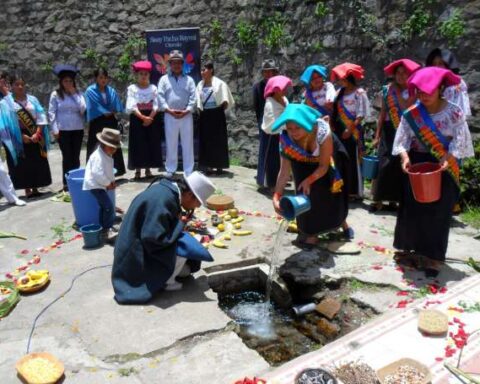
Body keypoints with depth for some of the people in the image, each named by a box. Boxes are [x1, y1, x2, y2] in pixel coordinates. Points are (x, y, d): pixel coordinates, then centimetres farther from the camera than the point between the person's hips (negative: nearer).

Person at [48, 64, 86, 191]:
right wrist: (55, 129, -9)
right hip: (63, 130, -2)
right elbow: (51, 113, -1)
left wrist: (74, 94, -8)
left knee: (75, 157, 8)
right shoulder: (55, 94, 1)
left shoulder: (78, 93, 7)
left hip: (78, 129, 2)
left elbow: (83, 109, -5)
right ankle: (67, 183, 9)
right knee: (67, 157, 1)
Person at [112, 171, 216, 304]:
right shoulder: (163, 200, -29)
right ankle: (165, 281, 0)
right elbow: (154, 238, -29)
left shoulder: (168, 189, 0)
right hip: (139, 255, -9)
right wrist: (179, 224, -17)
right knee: (185, 246, -17)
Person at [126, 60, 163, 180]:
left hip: (152, 119, 2)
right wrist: (143, 117, -21)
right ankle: (137, 171, 3)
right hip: (137, 119, -2)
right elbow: (132, 107, -9)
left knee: (152, 144, 3)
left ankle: (148, 169, 13)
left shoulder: (153, 88, 6)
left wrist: (149, 118, -15)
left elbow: (156, 106, 0)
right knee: (138, 145, -3)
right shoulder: (132, 88, 1)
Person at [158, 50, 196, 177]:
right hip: (170, 116, 0)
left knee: (188, 144, 2)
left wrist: (186, 111, -12)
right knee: (171, 144, 5)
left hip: (186, 116, 0)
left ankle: (188, 171, 8)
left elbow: (193, 97, 1)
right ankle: (170, 170, 13)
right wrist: (169, 110, -13)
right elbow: (160, 96, -1)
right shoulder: (164, 79, 9)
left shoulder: (189, 79, 9)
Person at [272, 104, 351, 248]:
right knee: (307, 195, -11)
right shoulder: (285, 138, -33)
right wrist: (277, 196, -41)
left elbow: (324, 166, -33)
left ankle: (342, 221, 43)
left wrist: (309, 180, -48)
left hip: (328, 160, -1)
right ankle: (311, 232, 9)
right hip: (304, 163, 1)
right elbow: (284, 170, -32)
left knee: (334, 193, 14)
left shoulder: (323, 133, -41)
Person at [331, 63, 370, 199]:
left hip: (353, 132, -6)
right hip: (340, 131, 7)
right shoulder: (340, 92, 12)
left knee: (353, 161, -1)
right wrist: (333, 126, 1)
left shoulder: (359, 93, -8)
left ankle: (355, 191, 7)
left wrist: (350, 129, -18)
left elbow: (361, 115, -12)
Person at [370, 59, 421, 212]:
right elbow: (383, 113, 7)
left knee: (401, 166, 2)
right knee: (384, 164, -5)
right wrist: (377, 135, 5)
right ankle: (379, 199, 2)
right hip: (389, 132, 1)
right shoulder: (387, 89, 4)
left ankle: (394, 198, 15)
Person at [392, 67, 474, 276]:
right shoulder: (411, 114, -3)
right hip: (417, 165, 2)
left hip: (444, 167, -2)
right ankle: (411, 249, 22)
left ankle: (433, 256, 12)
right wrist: (405, 157, -22)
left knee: (438, 212, 2)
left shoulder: (454, 113, -8)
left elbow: (459, 141, -8)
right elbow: (402, 139, -4)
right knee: (412, 208, 7)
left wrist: (447, 159, -24)